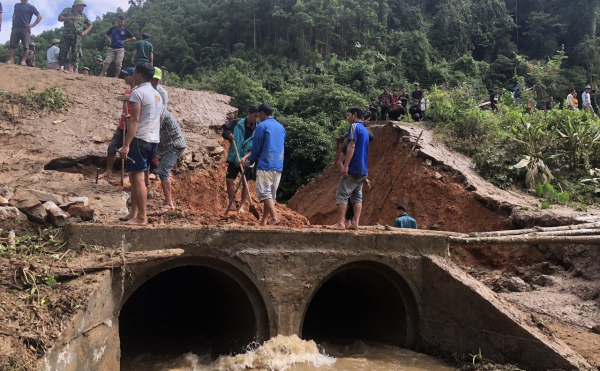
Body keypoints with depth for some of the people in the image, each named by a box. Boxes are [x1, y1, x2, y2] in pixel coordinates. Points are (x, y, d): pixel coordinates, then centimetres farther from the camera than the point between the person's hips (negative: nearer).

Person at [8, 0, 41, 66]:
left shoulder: (30, 7, 4)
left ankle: (24, 61, -9)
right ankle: (11, 60, -4)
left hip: (25, 29, -4)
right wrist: (13, 21, 15)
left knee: (26, 46, -8)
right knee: (12, 45, -3)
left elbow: (39, 16, -1)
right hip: (15, 28, 4)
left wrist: (33, 25, -8)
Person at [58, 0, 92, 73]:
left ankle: (71, 69, -11)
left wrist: (85, 32, 4)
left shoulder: (83, 16, 14)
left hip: (77, 37, 2)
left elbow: (90, 25, 21)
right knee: (63, 52, -3)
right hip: (66, 36, -1)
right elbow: (59, 18, 0)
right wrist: (69, 18, -15)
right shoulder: (67, 10, 9)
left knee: (75, 53, -9)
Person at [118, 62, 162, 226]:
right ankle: (134, 213, 20)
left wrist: (126, 145, -20)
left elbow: (134, 120, -17)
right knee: (135, 176, 16)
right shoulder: (157, 94, 18)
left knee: (137, 177, -6)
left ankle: (141, 218, -5)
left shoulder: (138, 92, -9)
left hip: (140, 139, -9)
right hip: (154, 140, 9)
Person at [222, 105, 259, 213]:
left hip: (247, 160, 0)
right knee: (229, 180, 0)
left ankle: (242, 206, 14)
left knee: (245, 183, 4)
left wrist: (245, 157, -21)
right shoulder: (237, 123, -6)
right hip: (233, 158, 0)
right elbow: (225, 128, 8)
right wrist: (228, 134, -14)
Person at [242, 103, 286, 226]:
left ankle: (274, 217, -23)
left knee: (264, 193, -9)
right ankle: (263, 221, 11)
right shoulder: (281, 127, 18)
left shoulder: (262, 126, -4)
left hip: (265, 165, -7)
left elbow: (256, 147, -3)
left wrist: (250, 161, 13)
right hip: (278, 166, 7)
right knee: (271, 194, 8)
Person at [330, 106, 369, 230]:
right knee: (357, 196, 6)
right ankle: (355, 223, -1)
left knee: (342, 195, -7)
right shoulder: (365, 130, 20)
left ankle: (340, 223, -11)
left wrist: (345, 165, -22)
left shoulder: (354, 126, -7)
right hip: (362, 169, 9)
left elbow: (351, 146, -17)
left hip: (353, 168, -9)